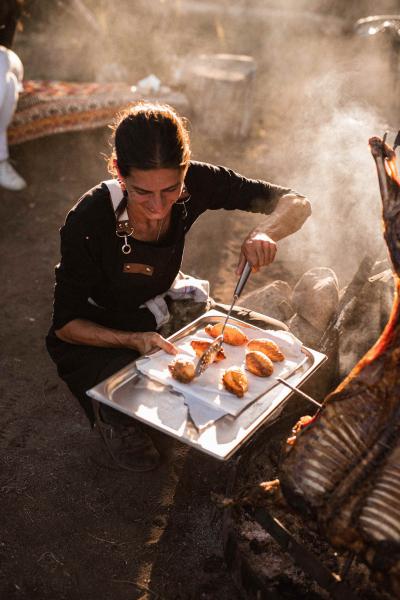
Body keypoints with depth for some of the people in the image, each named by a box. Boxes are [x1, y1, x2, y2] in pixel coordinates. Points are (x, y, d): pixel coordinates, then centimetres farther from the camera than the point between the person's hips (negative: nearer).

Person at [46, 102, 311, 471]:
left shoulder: (194, 185, -23)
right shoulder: (87, 222, -32)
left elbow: (297, 204, -17)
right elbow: (65, 324, -20)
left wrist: (264, 233, -40)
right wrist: (134, 340, -37)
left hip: (160, 311, 4)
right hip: (95, 334, -3)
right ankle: (118, 418, 5)